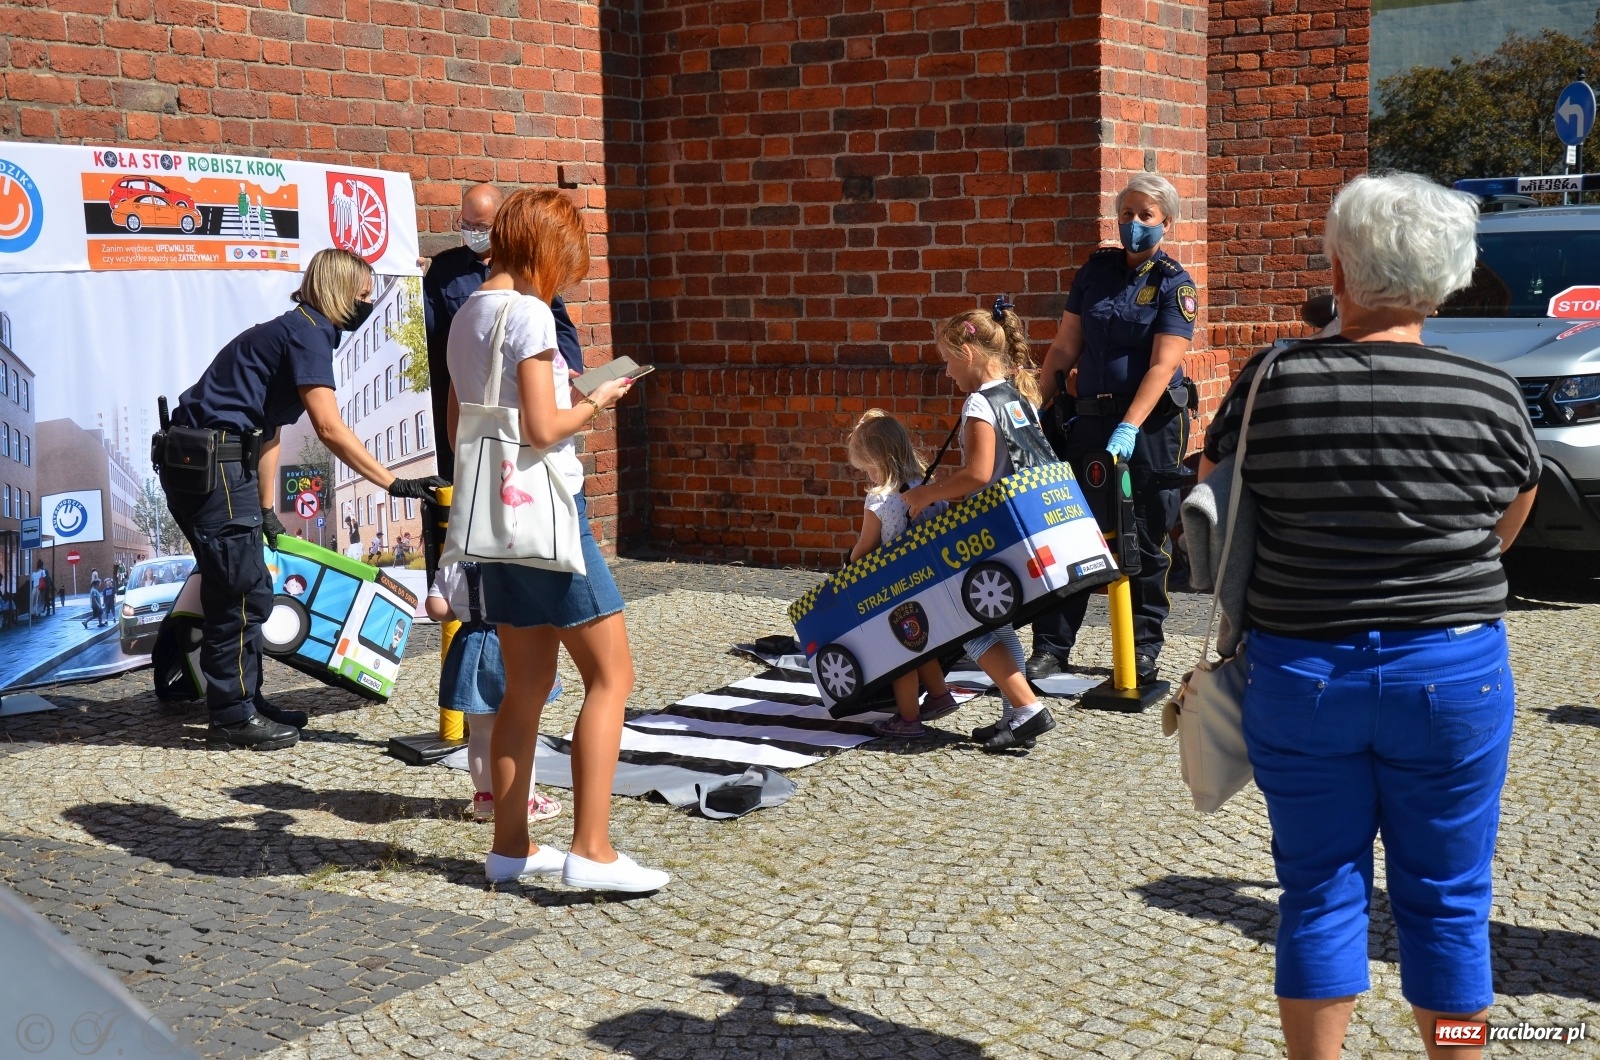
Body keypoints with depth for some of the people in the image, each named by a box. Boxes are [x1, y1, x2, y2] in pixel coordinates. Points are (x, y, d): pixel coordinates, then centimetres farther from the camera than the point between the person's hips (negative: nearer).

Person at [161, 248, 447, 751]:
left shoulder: (295, 331, 20)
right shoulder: (307, 332, -11)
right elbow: (330, 429, -22)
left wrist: (266, 510, 23)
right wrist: (394, 483, -22)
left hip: (206, 463, 11)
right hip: (210, 464, -11)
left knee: (243, 589, 17)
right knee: (241, 591, -4)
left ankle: (245, 701, 26)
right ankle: (233, 716, 4)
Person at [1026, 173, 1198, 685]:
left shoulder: (1174, 284, -4)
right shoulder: (1096, 270, 9)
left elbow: (1162, 365, -14)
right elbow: (1065, 348, 11)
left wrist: (1128, 430, -23)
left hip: (1151, 424, -4)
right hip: (1089, 417, 4)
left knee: (1146, 541, 3)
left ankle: (1142, 648, 14)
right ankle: (1051, 646, 7)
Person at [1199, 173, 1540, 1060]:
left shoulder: (1269, 385, -7)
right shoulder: (1491, 397, -8)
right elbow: (1506, 530, 6)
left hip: (1300, 674, 1)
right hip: (1452, 675, 0)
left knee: (1319, 892, 13)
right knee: (1446, 900, 13)